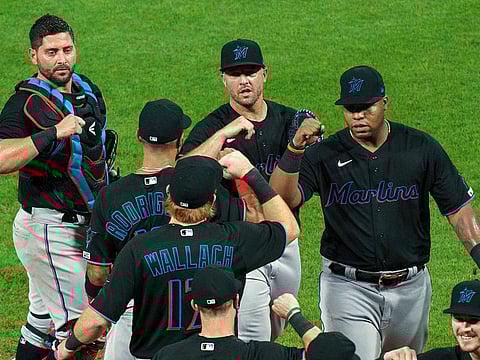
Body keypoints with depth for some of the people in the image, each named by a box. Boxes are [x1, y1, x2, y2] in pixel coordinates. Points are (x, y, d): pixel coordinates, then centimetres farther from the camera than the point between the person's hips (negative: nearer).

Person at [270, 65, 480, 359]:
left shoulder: (421, 148, -1)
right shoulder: (324, 155, -4)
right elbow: (280, 200, -16)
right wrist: (295, 148, -29)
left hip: (410, 287, 2)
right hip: (348, 289, -2)